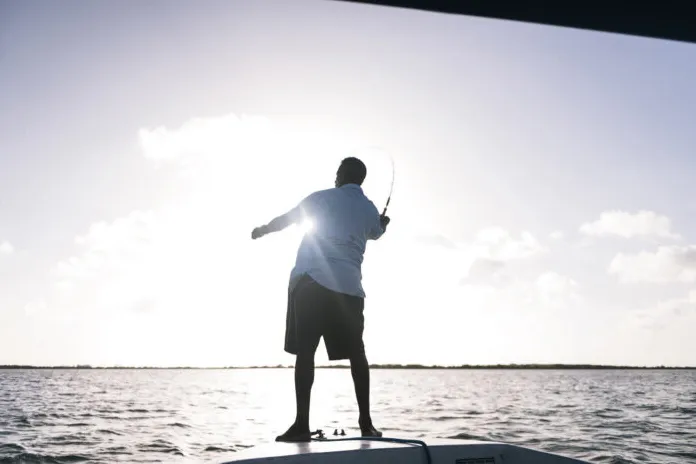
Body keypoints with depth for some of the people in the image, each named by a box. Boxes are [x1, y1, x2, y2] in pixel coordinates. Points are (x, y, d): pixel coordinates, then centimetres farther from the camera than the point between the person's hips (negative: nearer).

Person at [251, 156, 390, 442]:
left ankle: (302, 424, -10)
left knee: (305, 351, -4)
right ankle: (365, 424, 9)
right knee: (356, 354, 10)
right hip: (349, 288, 3)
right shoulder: (370, 210, 15)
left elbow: (284, 220, 20)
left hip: (310, 282, -3)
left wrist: (261, 230, 40)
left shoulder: (322, 198, 8)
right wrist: (383, 223, 63)